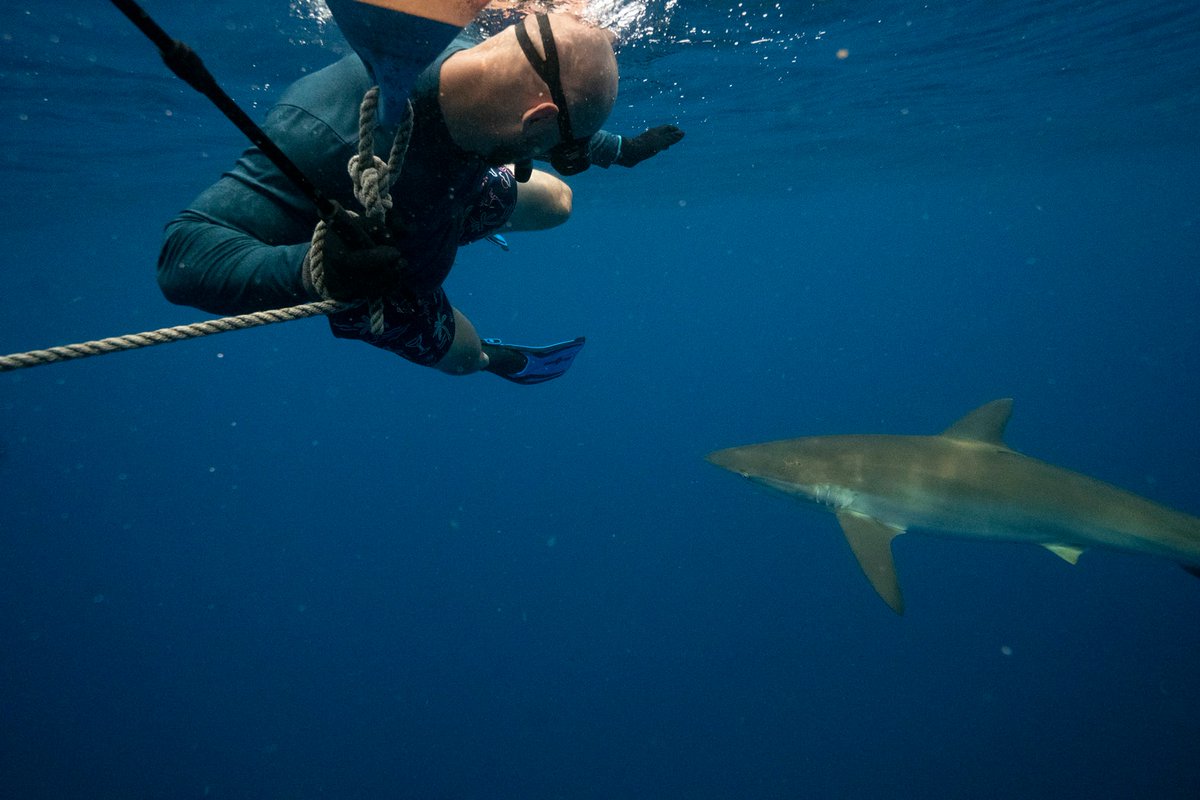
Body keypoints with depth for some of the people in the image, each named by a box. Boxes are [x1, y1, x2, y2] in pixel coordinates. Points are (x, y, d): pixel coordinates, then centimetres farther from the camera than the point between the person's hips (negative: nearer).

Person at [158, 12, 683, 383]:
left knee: (556, 203, 19)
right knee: (465, 354, 19)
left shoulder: (479, 71, -29)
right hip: (368, 271, -4)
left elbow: (566, 124, -4)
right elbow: (186, 250, -50)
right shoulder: (330, 135, -51)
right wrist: (313, 270, -68)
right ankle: (501, 359, 57)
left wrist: (620, 150, 11)